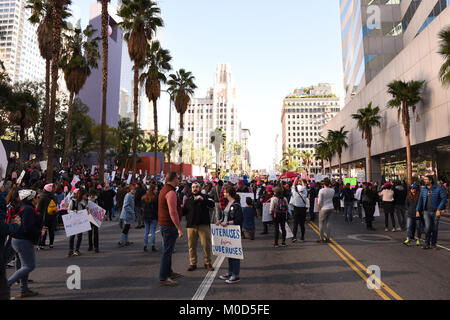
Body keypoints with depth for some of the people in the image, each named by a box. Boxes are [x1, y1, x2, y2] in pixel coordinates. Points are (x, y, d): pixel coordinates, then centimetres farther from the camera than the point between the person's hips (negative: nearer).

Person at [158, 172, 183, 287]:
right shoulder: (171, 192, -20)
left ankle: (168, 272, 35)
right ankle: (163, 279, 1)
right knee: (167, 251, -5)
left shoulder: (164, 190, 13)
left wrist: (178, 206, 31)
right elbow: (173, 212, -25)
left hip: (164, 223, 11)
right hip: (169, 225, -11)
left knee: (167, 250, 20)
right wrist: (179, 228, -22)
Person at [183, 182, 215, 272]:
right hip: (191, 225, 3)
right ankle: (193, 263, 20)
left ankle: (208, 263, 11)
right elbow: (184, 211, 19)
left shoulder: (204, 197, 6)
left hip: (203, 224, -3)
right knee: (191, 245, 6)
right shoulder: (188, 199, 16)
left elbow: (212, 204, -11)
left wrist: (203, 200, -24)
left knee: (206, 244, -3)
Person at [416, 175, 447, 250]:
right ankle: (426, 244, 2)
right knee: (428, 227, -11)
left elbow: (444, 198, -10)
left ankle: (433, 244, 21)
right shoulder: (423, 189, 3)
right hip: (427, 212, 1)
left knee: (435, 229, 6)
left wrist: (439, 209, -17)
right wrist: (417, 210, 6)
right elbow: (420, 200, 9)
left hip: (436, 212, -1)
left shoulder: (438, 188, -8)